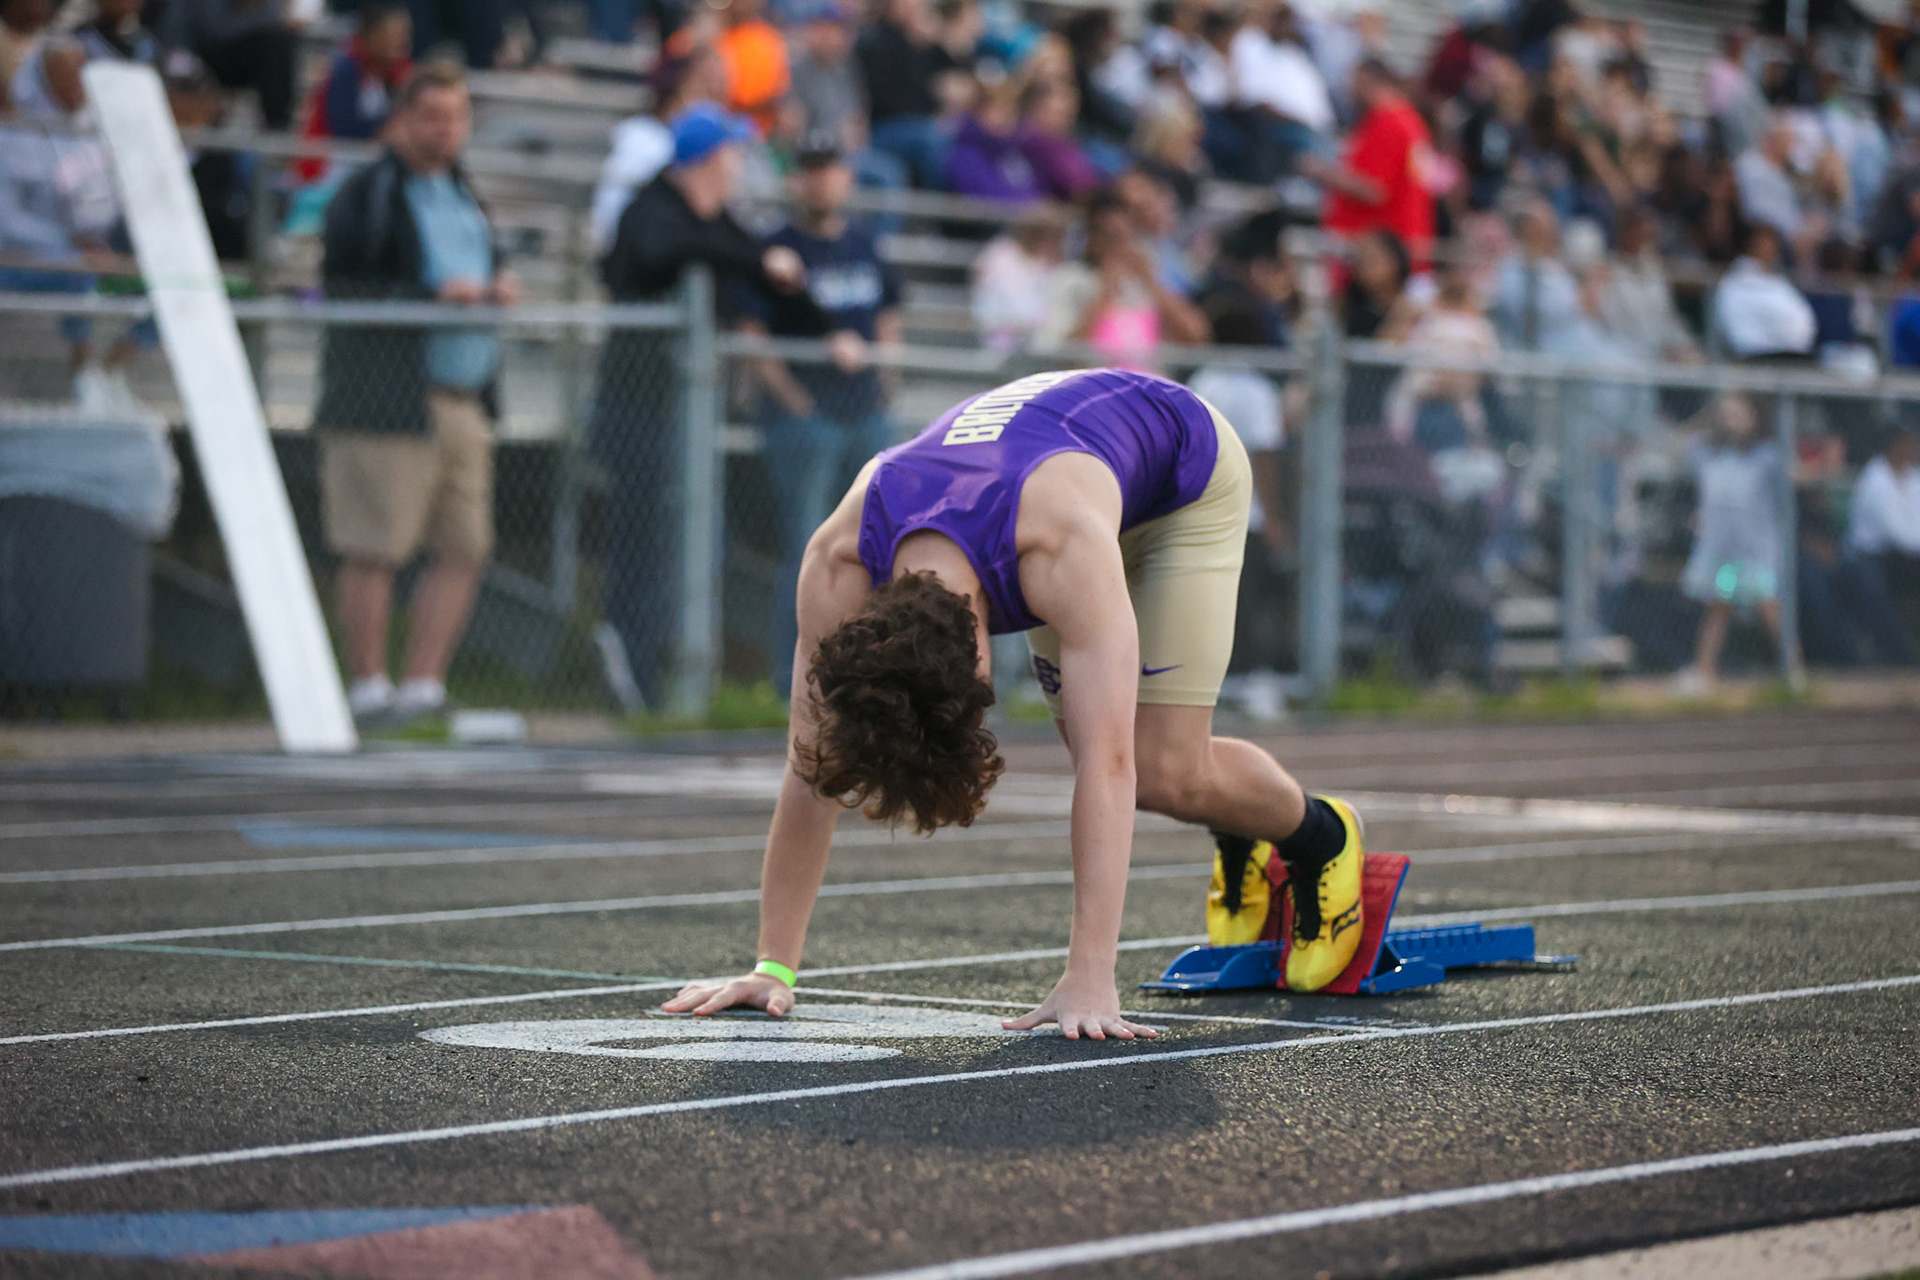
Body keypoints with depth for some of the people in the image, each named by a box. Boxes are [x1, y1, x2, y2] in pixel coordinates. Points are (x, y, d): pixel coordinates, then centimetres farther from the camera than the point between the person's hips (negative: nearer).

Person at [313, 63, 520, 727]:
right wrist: (434, 295, -19)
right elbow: (340, 290, -13)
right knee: (374, 550, -4)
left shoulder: (462, 194, 20)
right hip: (389, 400, -8)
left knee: (464, 549, 4)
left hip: (464, 401, 8)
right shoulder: (366, 195, -4)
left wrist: (496, 290, 8)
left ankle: (424, 685, 10)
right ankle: (368, 688, 4)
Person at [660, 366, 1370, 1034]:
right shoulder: (838, 563, -35)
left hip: (1185, 464, -5)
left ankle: (1321, 839, 17)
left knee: (1165, 773, -13)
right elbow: (812, 765, -27)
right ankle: (1244, 850, 28)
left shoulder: (1063, 548, -48)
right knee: (1103, 766, -2)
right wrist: (773, 967, -27)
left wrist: (1089, 981, -55)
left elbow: (1109, 767, -51)